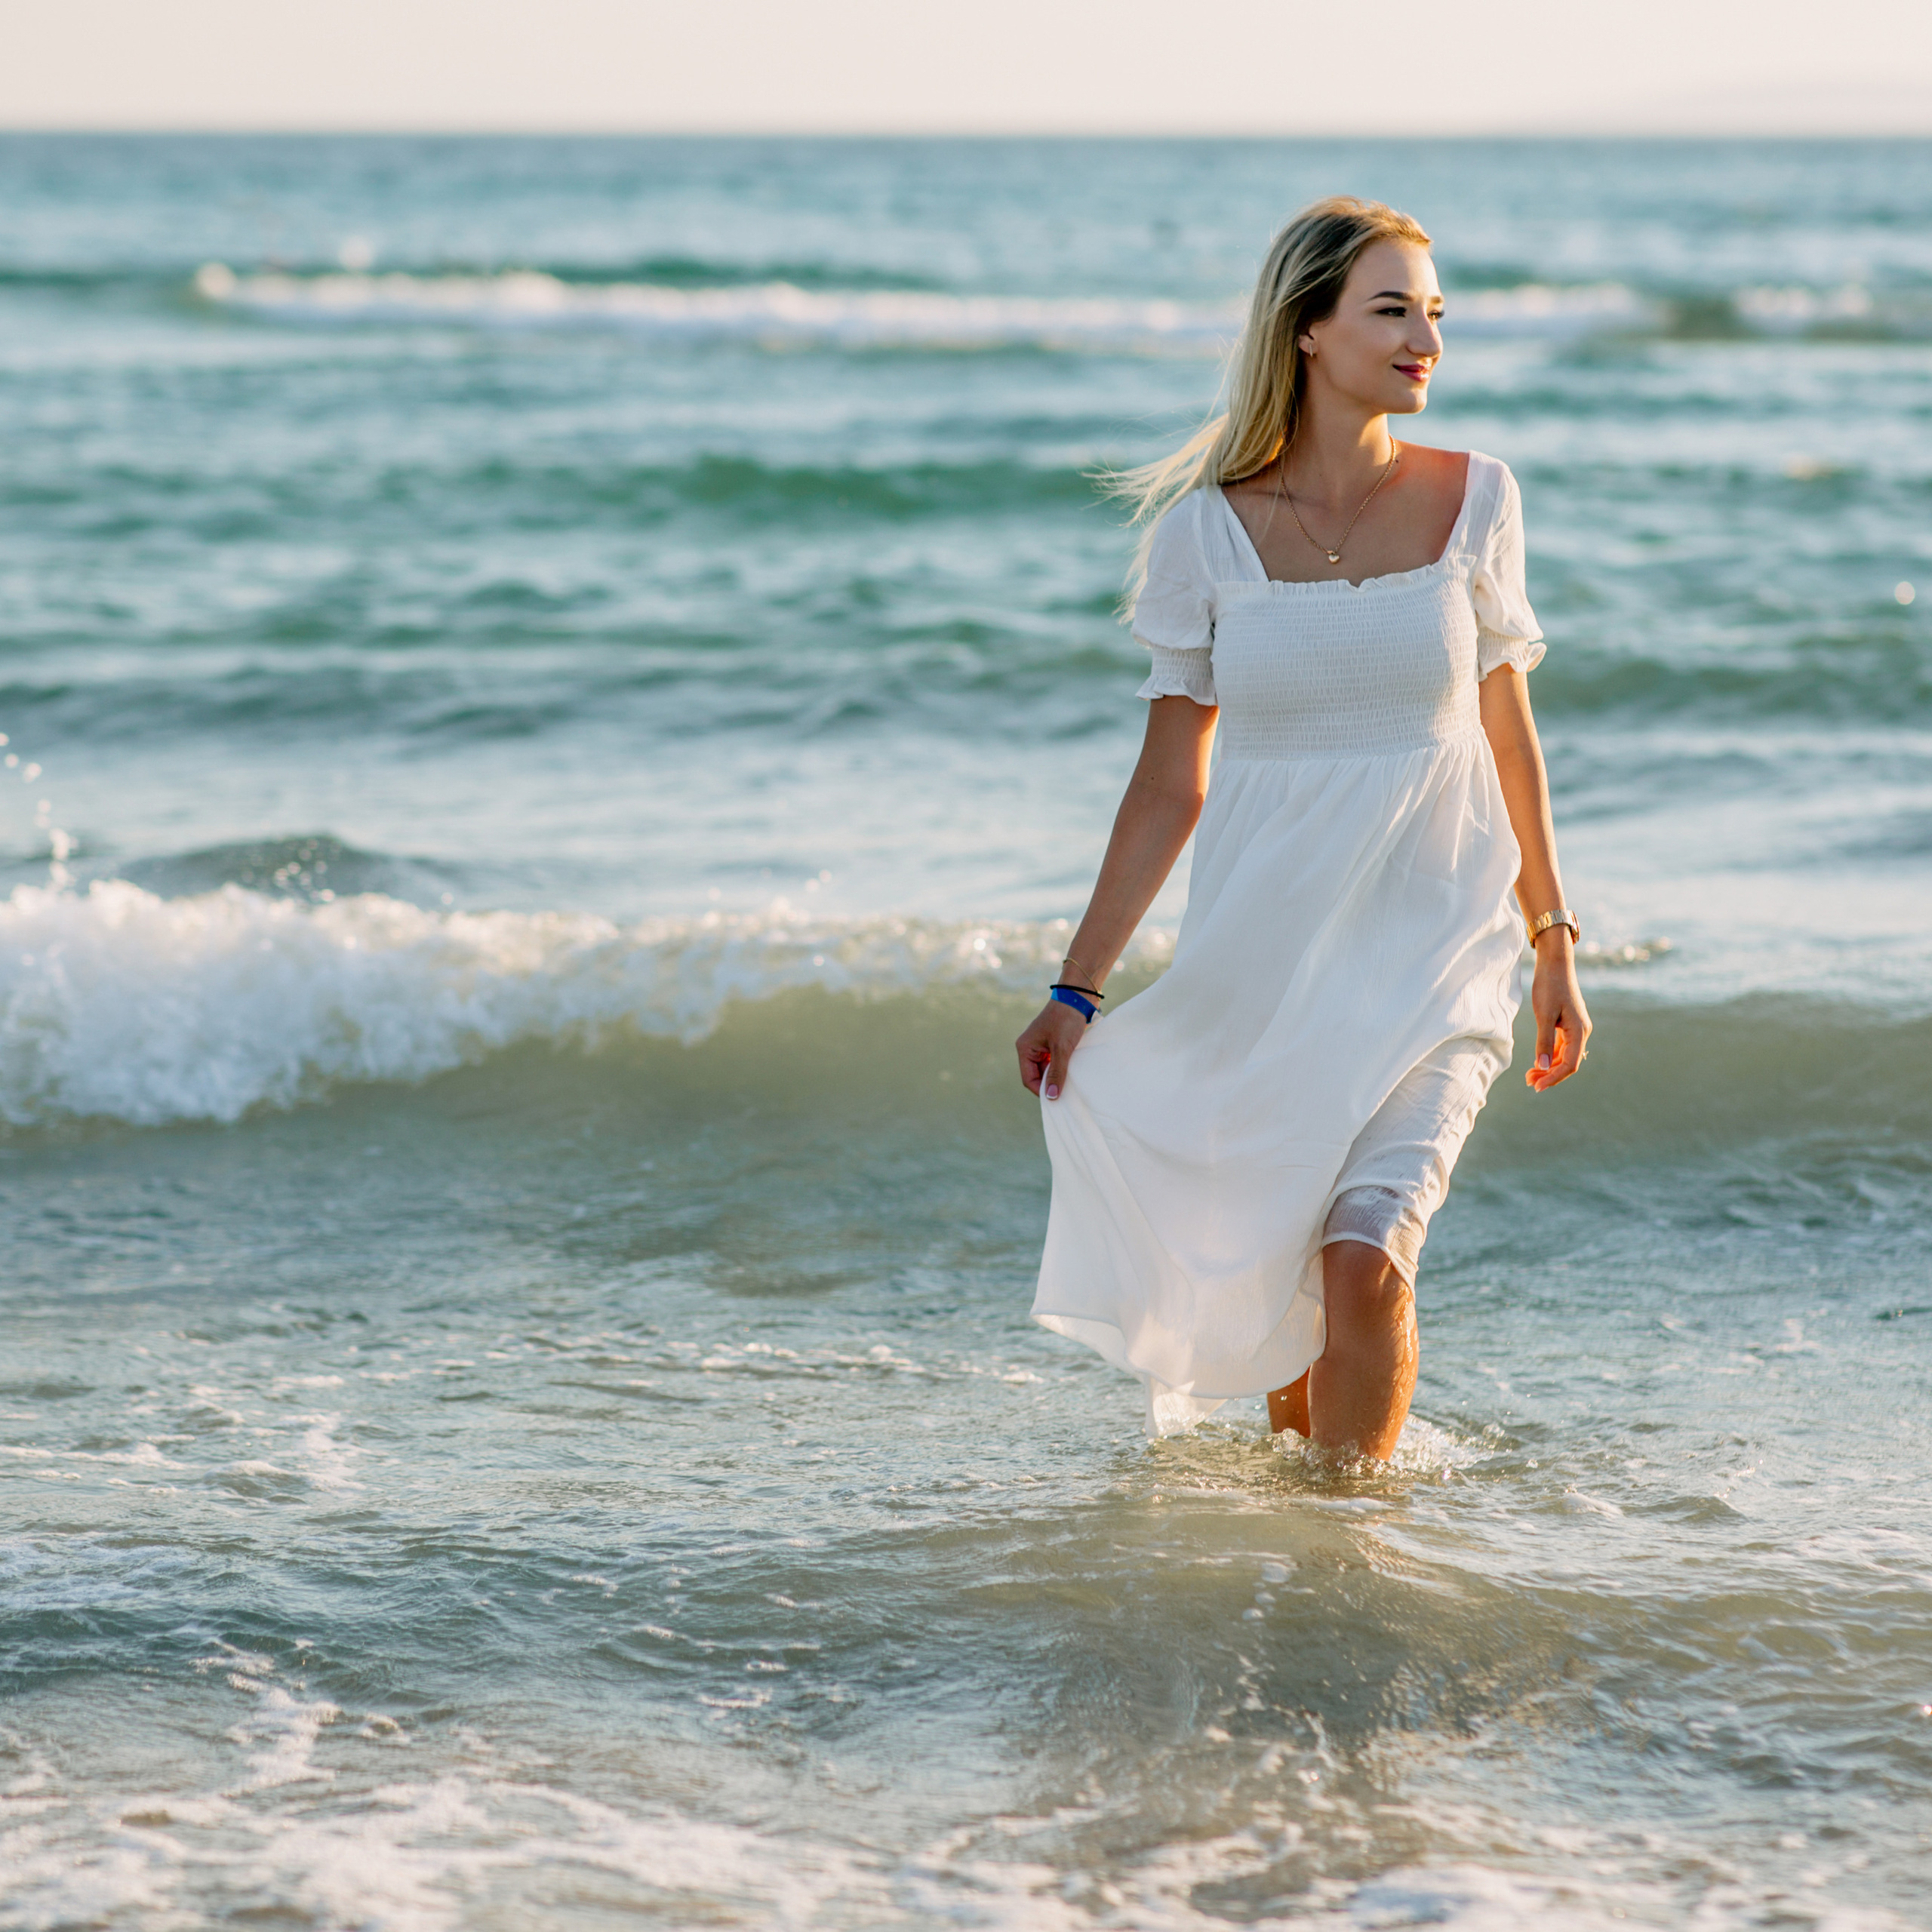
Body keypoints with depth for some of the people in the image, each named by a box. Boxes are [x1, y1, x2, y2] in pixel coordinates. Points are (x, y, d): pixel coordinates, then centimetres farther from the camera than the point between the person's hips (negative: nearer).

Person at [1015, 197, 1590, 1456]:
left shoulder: (1472, 500, 0)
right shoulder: (1210, 529, -3)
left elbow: (1509, 737, 10)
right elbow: (1169, 785, 2)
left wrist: (1555, 946, 12)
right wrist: (1077, 988, -1)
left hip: (1431, 949, -1)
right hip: (1262, 953, 1)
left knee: (1368, 1261, -19)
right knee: (1283, 1288, 9)